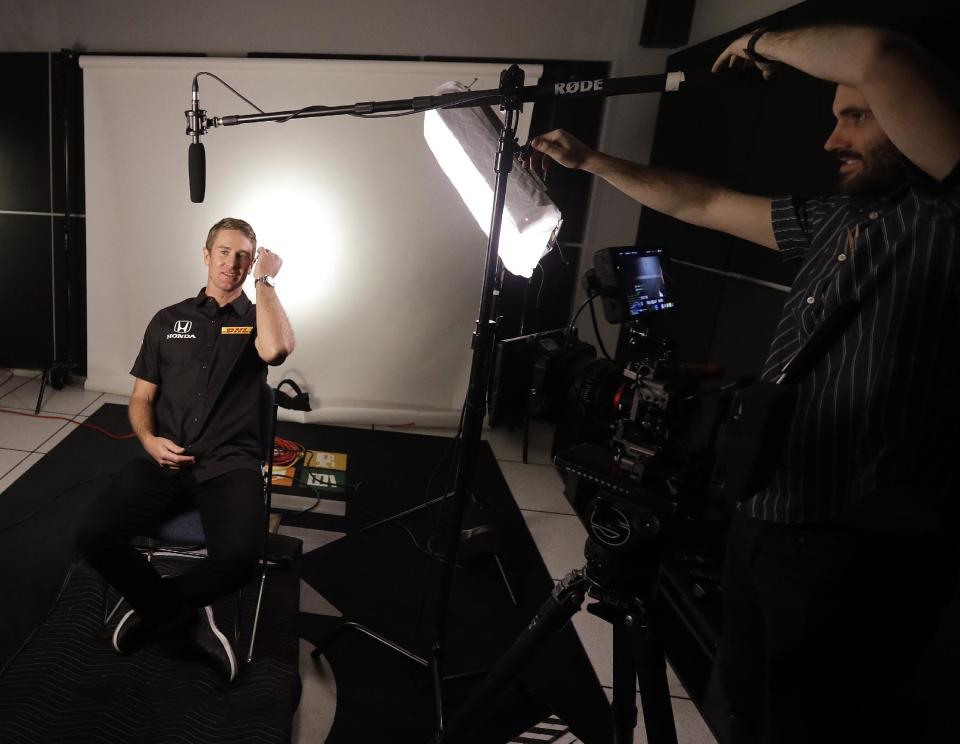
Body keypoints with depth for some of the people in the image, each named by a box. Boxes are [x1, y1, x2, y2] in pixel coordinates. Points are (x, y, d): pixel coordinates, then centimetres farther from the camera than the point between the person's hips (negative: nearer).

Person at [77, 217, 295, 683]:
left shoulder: (258, 318, 7)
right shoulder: (168, 321, 16)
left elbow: (276, 349, -20)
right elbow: (141, 398, 17)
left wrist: (265, 280, -8)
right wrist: (149, 440, -5)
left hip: (230, 464, -3)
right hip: (165, 460, 3)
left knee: (239, 557, -29)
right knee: (93, 535, -20)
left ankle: (156, 610, 4)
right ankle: (186, 616, 2)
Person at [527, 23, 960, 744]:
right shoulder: (833, 220, 14)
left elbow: (879, 56, -24)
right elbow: (701, 204, 21)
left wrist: (764, 43, -4)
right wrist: (587, 159, 25)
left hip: (860, 555, -8)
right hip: (762, 524, 8)